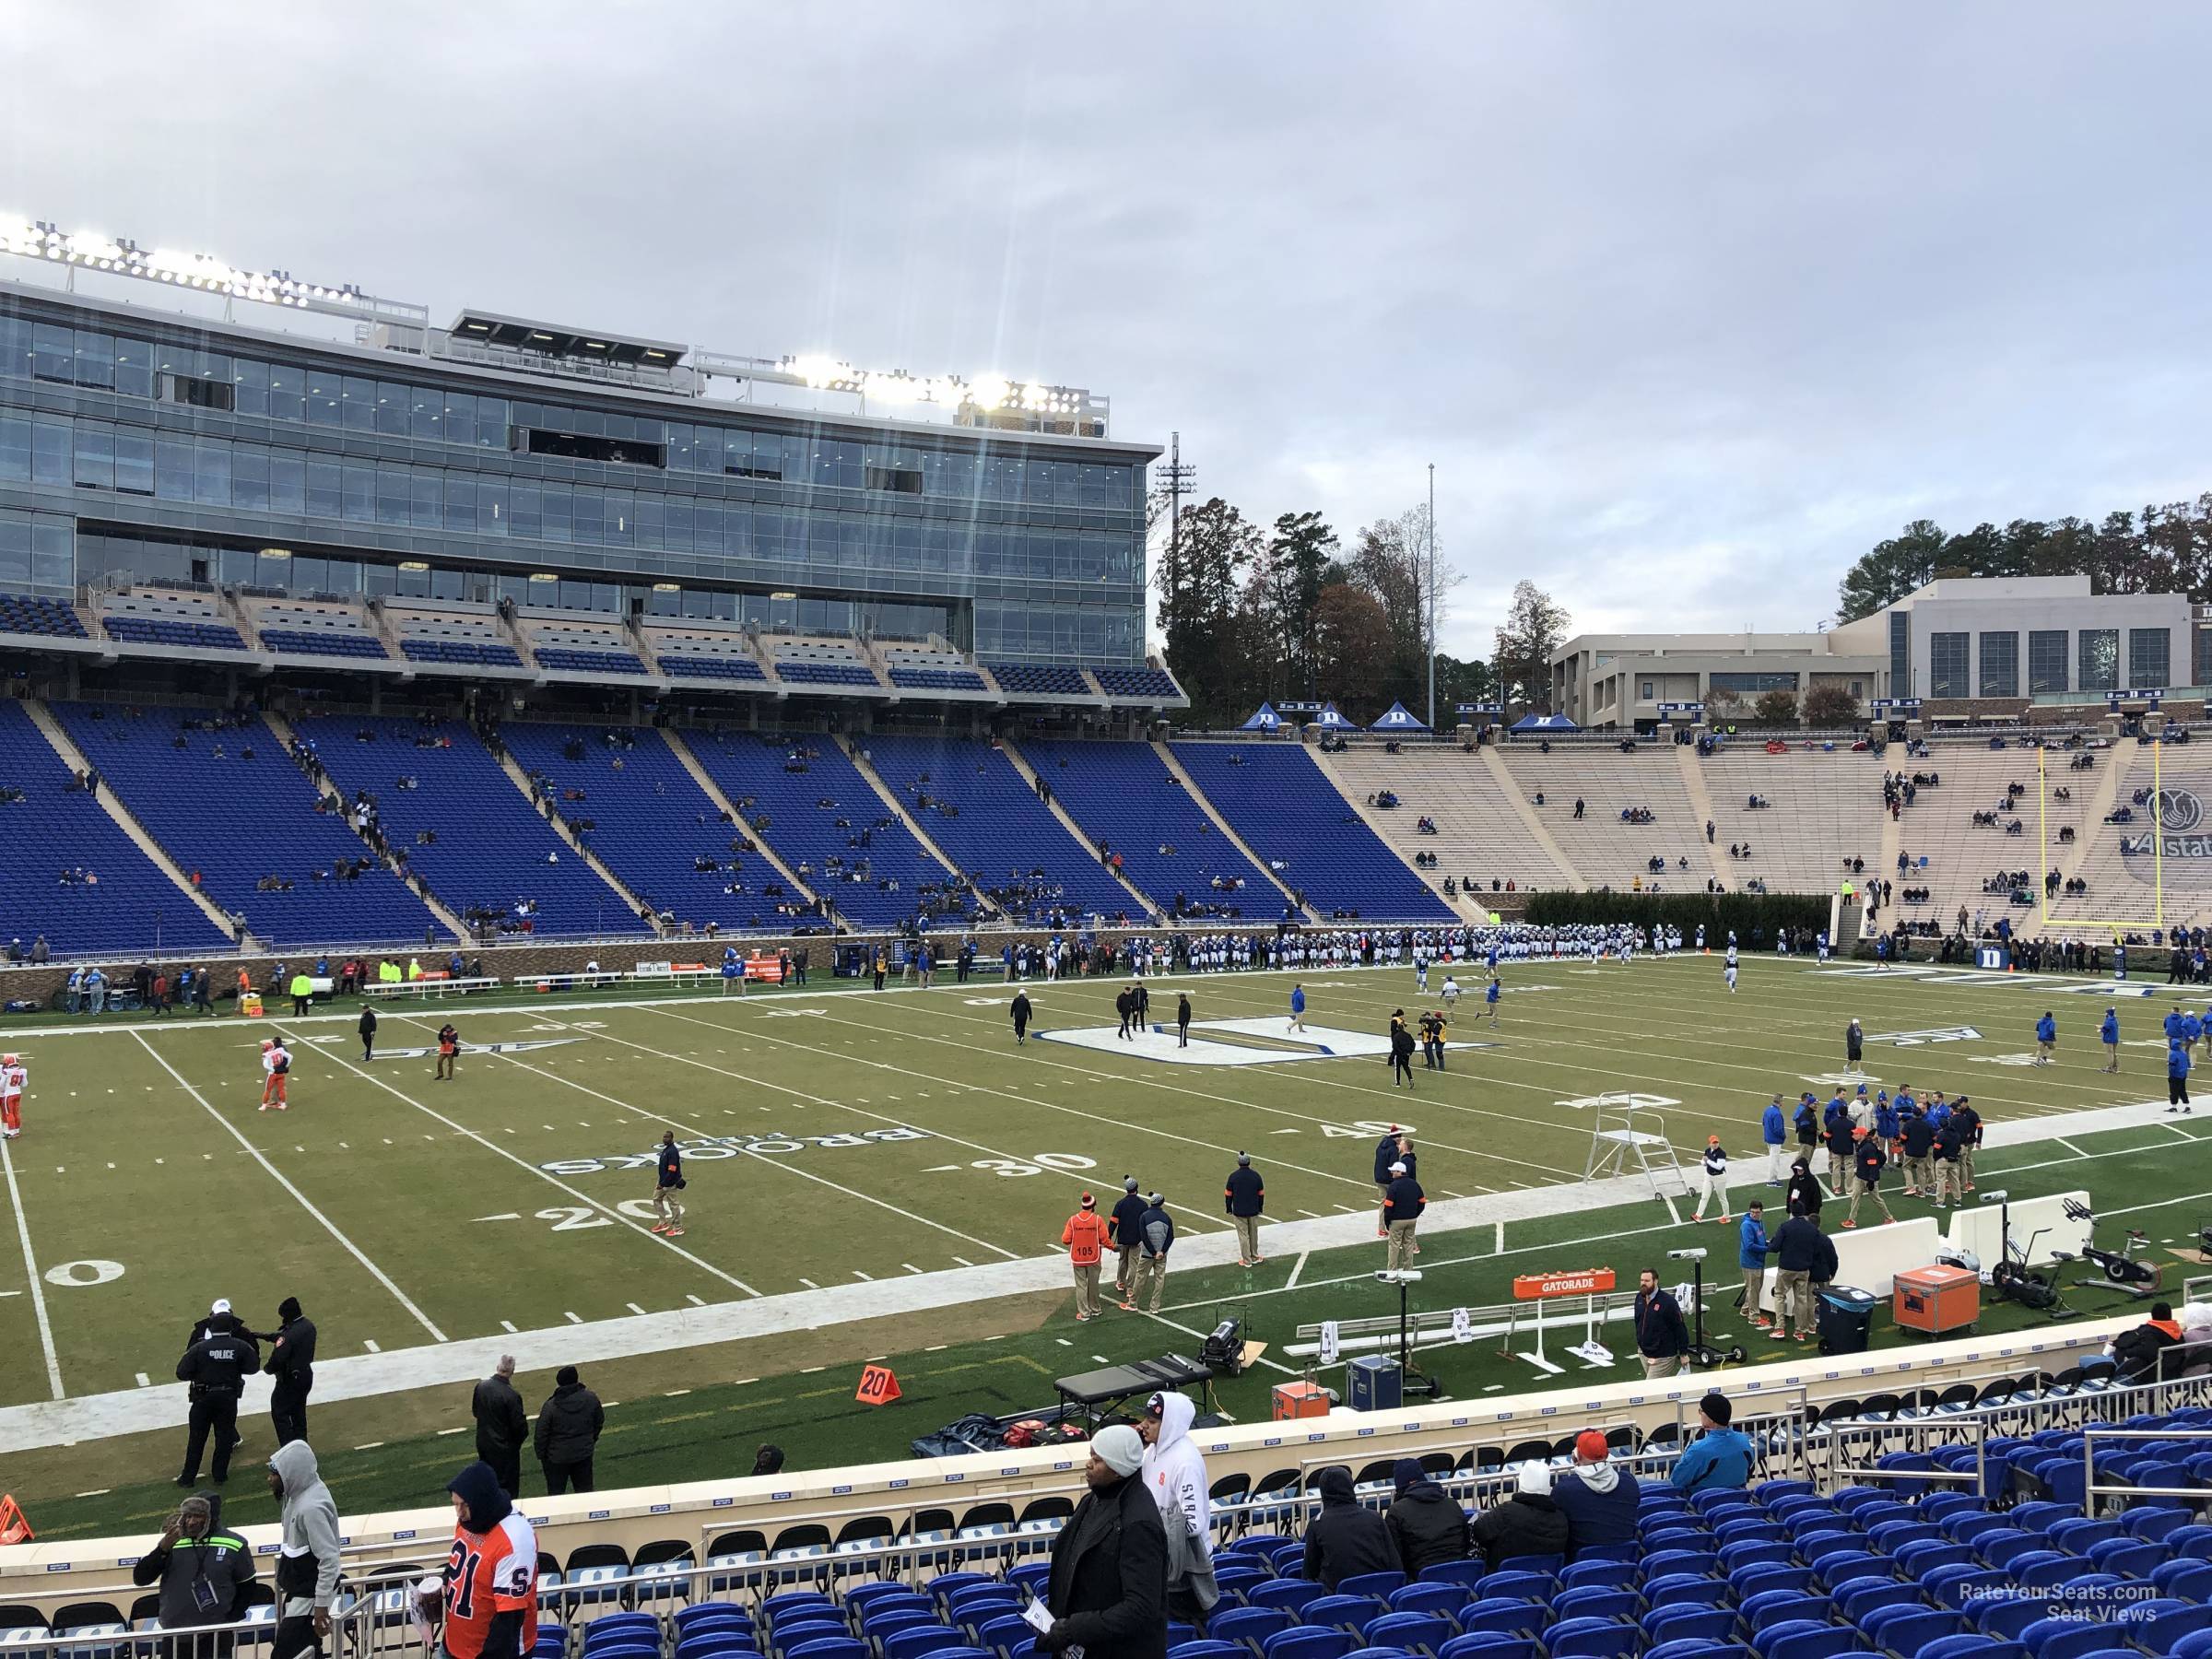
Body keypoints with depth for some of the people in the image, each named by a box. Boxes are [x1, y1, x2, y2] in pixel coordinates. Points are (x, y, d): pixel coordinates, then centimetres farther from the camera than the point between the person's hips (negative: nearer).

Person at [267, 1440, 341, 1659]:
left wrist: (321, 1605, -24)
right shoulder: (301, 1491, 1)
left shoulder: (312, 1507, -28)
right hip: (299, 1588, 9)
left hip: (310, 1594, -9)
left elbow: (329, 1560, -27)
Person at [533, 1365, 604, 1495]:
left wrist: (540, 1455, 2)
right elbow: (600, 1422, 5)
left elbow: (541, 1434, -13)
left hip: (557, 1458, -3)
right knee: (585, 1489, 16)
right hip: (584, 1453, 3)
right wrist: (592, 1439, 21)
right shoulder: (591, 1399, -9)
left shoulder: (551, 1406, -20)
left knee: (555, 1493, 11)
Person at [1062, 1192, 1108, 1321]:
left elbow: (1065, 1240, -10)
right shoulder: (1097, 1220, -12)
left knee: (1081, 1286, 9)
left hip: (1077, 1259, 0)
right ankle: (1094, 1310, 30)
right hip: (1094, 1258, 0)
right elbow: (1104, 1240, -12)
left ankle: (1084, 1313, 12)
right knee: (1093, 1285, 16)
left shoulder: (1073, 1220, -9)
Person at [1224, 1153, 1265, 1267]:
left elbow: (1228, 1194, -5)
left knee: (1243, 1236, 6)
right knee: (1253, 1234, 17)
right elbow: (1261, 1194, 3)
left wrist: (1229, 1209, 8)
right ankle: (1254, 1257, 28)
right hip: (1253, 1211, 2)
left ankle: (1247, 1261, 11)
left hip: (1238, 1212, -2)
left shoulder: (1233, 1176, -11)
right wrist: (1260, 1208, 16)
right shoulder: (1256, 1175, -6)